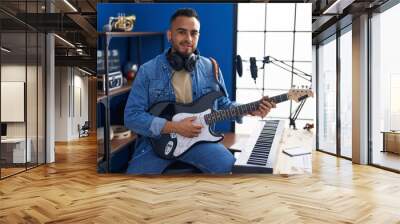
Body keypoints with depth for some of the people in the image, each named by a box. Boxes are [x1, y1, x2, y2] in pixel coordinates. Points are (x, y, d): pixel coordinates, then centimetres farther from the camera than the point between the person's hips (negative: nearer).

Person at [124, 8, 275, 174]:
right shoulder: (148, 71, -7)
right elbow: (132, 116, -11)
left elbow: (223, 104, 15)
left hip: (198, 138, 2)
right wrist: (175, 127, -19)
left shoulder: (211, 68, 3)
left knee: (227, 166, -20)